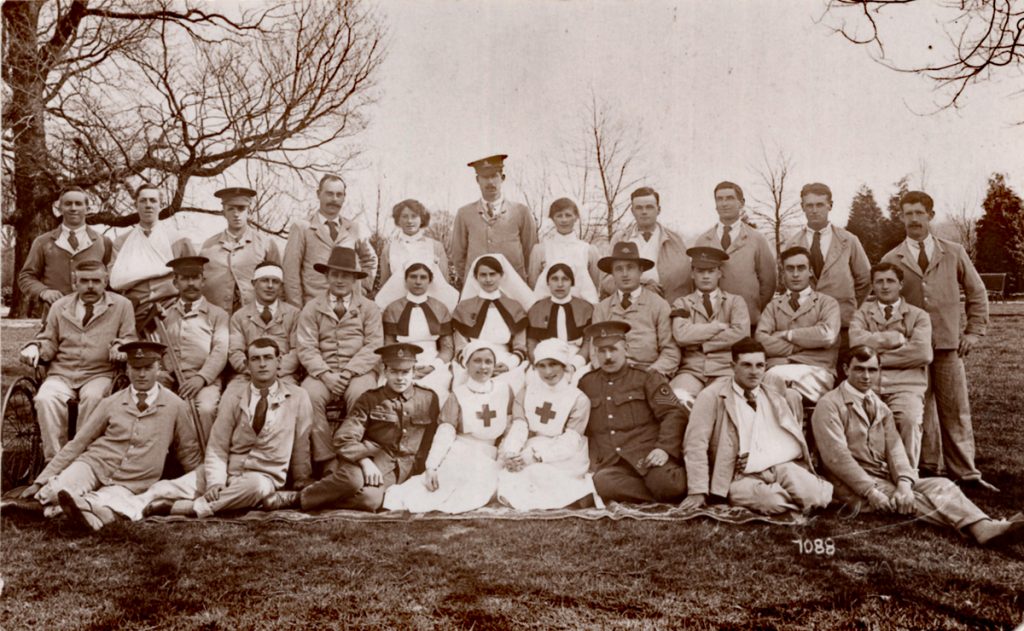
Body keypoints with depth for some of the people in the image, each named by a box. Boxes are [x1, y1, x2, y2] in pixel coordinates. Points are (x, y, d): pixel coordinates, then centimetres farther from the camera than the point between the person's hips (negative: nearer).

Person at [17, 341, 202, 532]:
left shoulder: (175, 406, 1)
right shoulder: (111, 403, 6)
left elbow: (190, 453, 11)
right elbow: (77, 443, 9)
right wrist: (40, 480, 4)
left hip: (128, 485, -2)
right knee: (56, 490, -34)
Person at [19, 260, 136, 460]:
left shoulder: (122, 305, 11)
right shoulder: (60, 306, 19)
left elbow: (129, 339, 8)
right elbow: (49, 342, 20)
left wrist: (121, 347, -15)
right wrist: (35, 349, -3)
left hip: (99, 374, -2)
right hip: (61, 374, 2)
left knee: (93, 397, -37)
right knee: (45, 399, -30)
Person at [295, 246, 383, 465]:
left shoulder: (369, 308, 12)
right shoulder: (312, 308, 13)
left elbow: (373, 346, 2)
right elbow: (306, 348, 3)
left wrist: (348, 372, -12)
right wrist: (326, 375, -13)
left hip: (358, 372, -1)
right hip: (322, 372, 1)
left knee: (361, 396, -33)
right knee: (309, 395, -30)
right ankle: (324, 459, -23)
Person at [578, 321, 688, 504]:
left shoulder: (647, 378, 9)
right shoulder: (586, 384, 17)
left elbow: (676, 413, 0)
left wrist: (664, 448, -15)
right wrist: (591, 463, 7)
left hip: (649, 457, -2)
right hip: (612, 464, 2)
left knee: (666, 485, -33)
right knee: (602, 483, -33)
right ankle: (660, 496, -14)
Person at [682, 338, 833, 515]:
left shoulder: (777, 398, 16)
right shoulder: (712, 397, 2)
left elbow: (795, 443, 13)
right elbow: (696, 445, -7)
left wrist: (759, 459, -5)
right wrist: (698, 492, -15)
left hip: (781, 467, 3)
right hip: (740, 476, -3)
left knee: (813, 495, -27)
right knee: (769, 499, -34)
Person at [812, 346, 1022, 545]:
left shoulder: (881, 408, 18)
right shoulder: (830, 405, -4)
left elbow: (894, 449, 4)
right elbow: (836, 456, -14)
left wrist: (904, 482, -17)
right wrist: (870, 491, -21)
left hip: (886, 479, 7)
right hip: (855, 489, -6)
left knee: (940, 484, -17)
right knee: (914, 500, -28)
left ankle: (984, 527, -41)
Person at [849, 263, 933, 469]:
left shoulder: (918, 316, 15)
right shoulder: (862, 313, 19)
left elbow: (923, 353, -4)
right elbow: (857, 341, -4)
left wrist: (879, 357, -2)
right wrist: (897, 338, -3)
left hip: (906, 385, 0)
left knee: (910, 419, -32)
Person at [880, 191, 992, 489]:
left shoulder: (954, 253, 7)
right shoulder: (891, 260, 4)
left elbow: (977, 293, 13)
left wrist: (974, 331, 6)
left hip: (949, 344, 1)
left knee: (956, 409, 3)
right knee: (920, 411, 4)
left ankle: (964, 472, 11)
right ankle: (927, 470, 14)